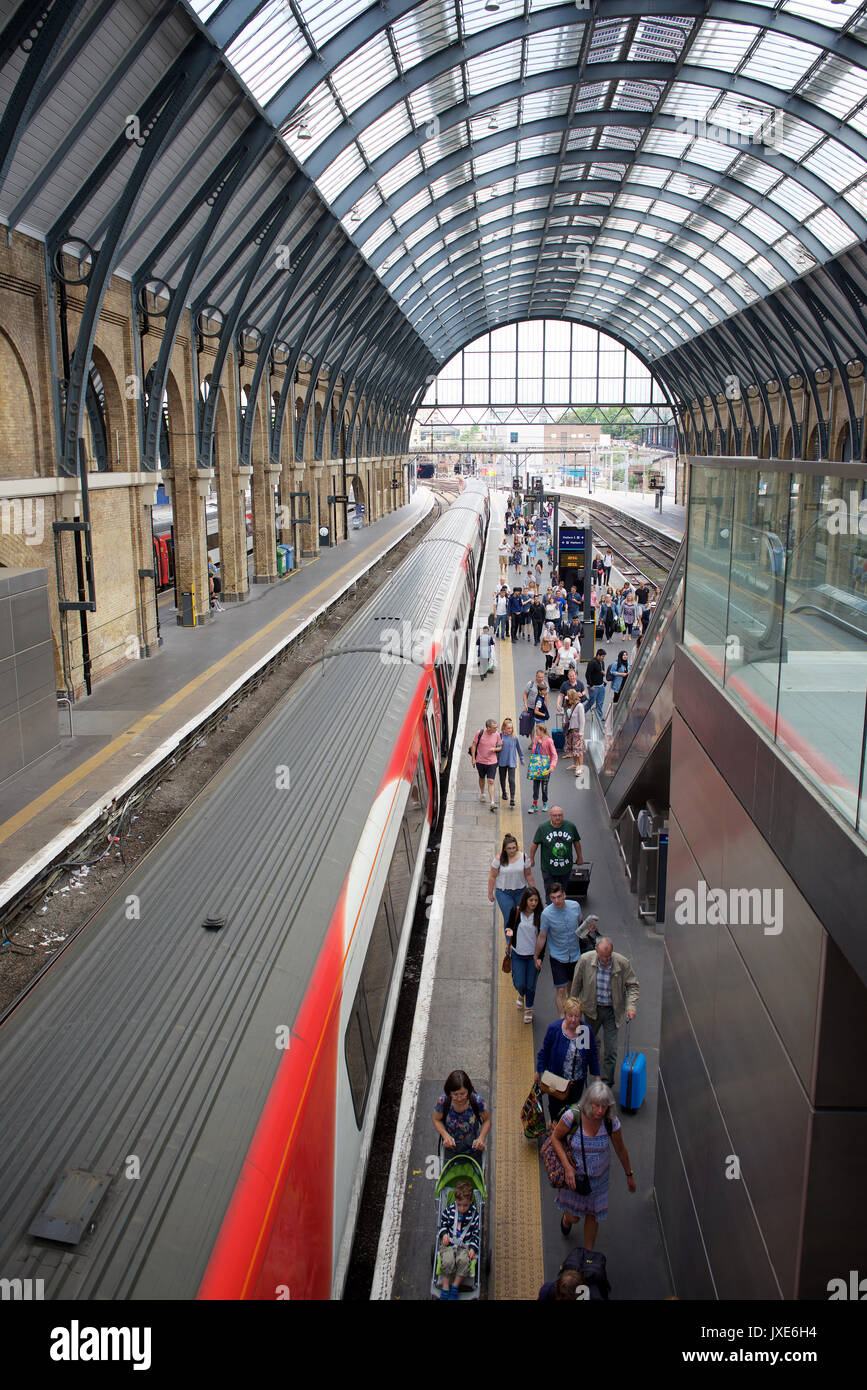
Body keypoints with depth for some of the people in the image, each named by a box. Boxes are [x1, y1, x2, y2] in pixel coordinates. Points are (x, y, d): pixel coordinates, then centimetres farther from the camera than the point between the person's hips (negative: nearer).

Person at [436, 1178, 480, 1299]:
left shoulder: (474, 1214, 0)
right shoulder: (449, 1210, 1)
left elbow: (476, 1233, 5)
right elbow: (443, 1224, 14)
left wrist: (473, 1248, -7)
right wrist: (444, 1234, -6)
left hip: (465, 1245, 0)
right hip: (449, 1242, 0)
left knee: (464, 1260, -30)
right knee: (448, 1260, -29)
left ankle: (455, 1286, -10)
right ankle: (445, 1287, -9)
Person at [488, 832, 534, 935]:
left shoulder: (524, 857, -7)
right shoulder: (499, 859, -12)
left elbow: (528, 875, 4)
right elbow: (492, 877, -4)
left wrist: (533, 890, 9)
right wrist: (490, 893, -1)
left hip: (521, 891, 2)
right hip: (503, 893, -2)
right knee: (509, 918, -5)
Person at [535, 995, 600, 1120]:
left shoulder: (587, 1030, -13)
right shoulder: (554, 1029, -19)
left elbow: (593, 1054, 1)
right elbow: (544, 1051, -6)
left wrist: (596, 1075, 7)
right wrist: (539, 1072, 1)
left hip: (578, 1080, 1)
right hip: (556, 1078, -1)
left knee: (573, 1104, 15)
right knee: (555, 1105, 15)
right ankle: (554, 1124, 44)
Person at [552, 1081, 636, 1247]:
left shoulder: (611, 1122, -22)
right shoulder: (572, 1116, -30)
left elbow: (620, 1149, -4)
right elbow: (556, 1138, -14)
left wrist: (629, 1175, 8)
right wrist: (567, 1167, -22)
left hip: (599, 1176, 2)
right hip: (574, 1174, -1)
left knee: (593, 1215, 17)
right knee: (573, 1218, 13)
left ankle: (588, 1252, 44)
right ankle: (567, 1218, 51)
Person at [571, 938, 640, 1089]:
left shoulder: (623, 963, -18)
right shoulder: (585, 960, -16)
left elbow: (632, 985, -6)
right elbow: (577, 983, -1)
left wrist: (631, 1006, -19)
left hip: (612, 1010, -1)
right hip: (591, 1008, 1)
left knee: (611, 1050, -2)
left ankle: (606, 1083, 11)